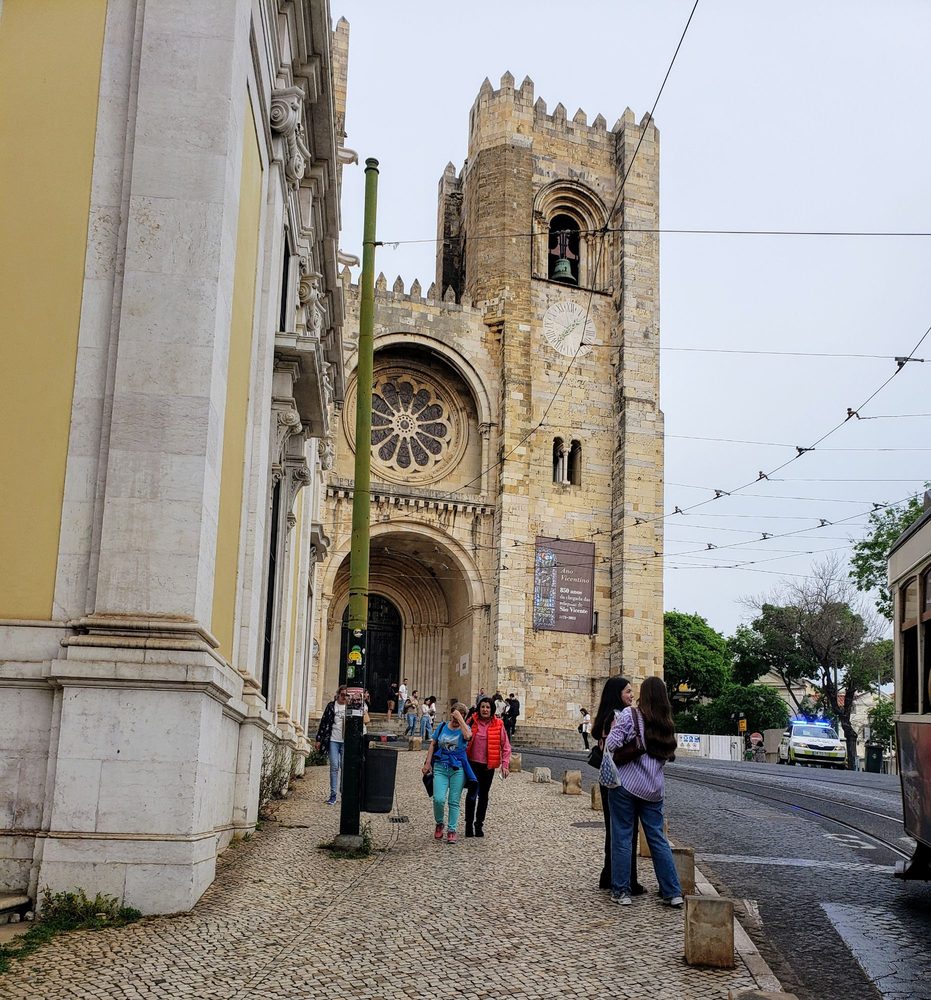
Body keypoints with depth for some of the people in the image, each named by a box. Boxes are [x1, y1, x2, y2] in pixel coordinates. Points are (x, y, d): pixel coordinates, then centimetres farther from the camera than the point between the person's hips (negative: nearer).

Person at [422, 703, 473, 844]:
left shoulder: (464, 728, 1)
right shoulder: (442, 727, 7)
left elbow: (468, 735, -24)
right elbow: (433, 744, 12)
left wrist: (460, 719, -17)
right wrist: (427, 763, 5)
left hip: (458, 769, -1)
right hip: (440, 768, 1)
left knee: (454, 802, 3)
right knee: (438, 799, -11)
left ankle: (452, 830, 13)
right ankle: (439, 824, 14)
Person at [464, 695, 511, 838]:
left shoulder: (498, 725, -2)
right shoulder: (472, 722, -2)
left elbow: (505, 746, 2)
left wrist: (505, 764, -4)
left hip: (489, 766, 1)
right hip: (473, 764, -1)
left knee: (483, 795, 10)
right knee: (472, 794, -6)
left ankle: (479, 824, 23)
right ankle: (469, 824, 6)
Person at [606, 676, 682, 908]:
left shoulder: (630, 715, -9)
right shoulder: (666, 724, 8)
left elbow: (612, 745, -15)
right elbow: (668, 756, 12)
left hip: (626, 784, -5)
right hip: (654, 788, 5)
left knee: (622, 837, 4)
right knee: (658, 838, 11)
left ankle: (621, 891, 8)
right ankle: (673, 892, 12)